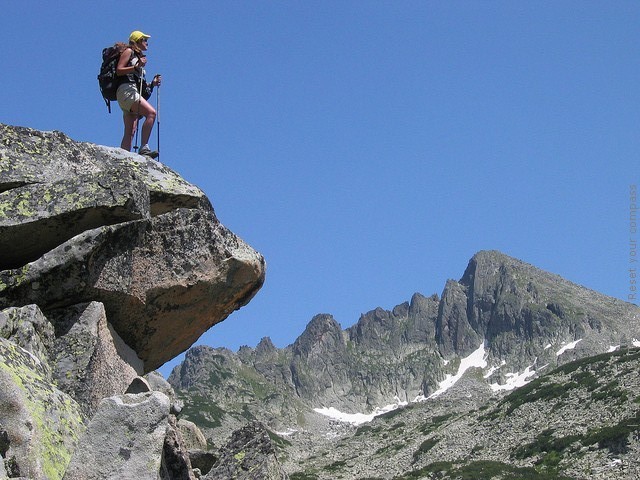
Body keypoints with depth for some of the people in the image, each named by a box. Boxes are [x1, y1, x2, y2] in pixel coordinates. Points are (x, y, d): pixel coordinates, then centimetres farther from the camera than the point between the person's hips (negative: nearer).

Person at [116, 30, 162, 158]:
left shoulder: (139, 56, 31)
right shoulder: (129, 52, 7)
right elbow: (118, 70, -6)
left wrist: (152, 83, 13)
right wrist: (136, 67, -14)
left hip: (134, 92, 9)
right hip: (126, 90, -9)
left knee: (130, 132, -1)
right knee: (151, 113, -26)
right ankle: (144, 147, -32)